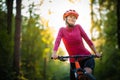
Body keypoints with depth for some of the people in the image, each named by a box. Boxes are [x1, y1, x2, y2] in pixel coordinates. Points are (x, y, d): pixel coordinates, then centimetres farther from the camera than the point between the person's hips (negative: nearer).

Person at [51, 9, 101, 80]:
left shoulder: (78, 27, -1)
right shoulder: (62, 30, 1)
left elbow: (87, 40, -3)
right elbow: (57, 41, -15)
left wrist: (96, 52, -9)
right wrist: (54, 53, -33)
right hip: (74, 61, 2)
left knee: (87, 74, -30)